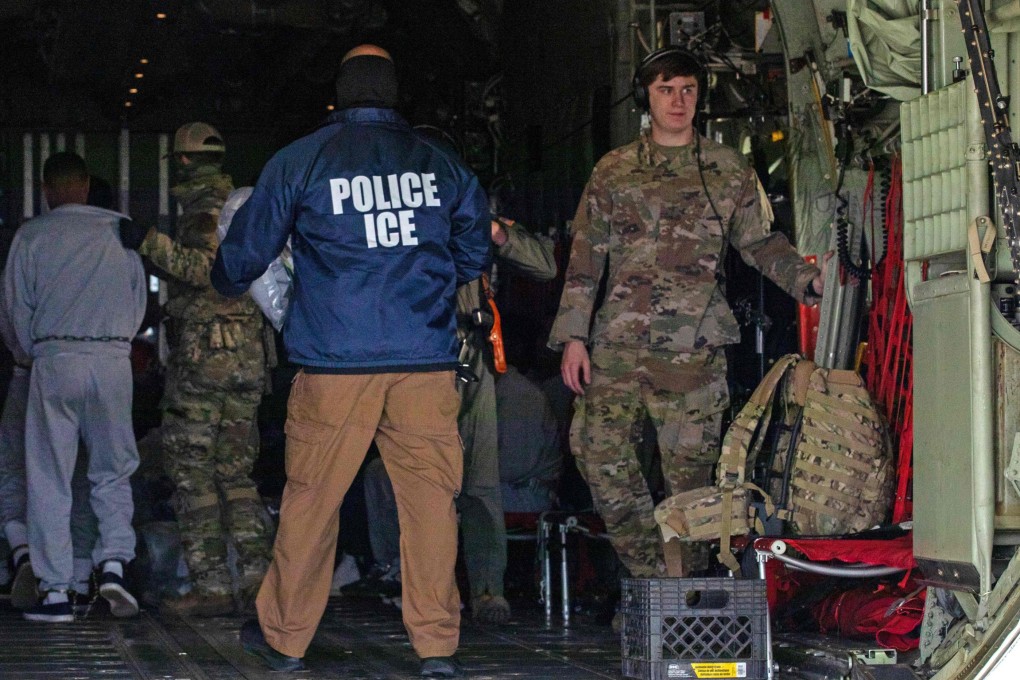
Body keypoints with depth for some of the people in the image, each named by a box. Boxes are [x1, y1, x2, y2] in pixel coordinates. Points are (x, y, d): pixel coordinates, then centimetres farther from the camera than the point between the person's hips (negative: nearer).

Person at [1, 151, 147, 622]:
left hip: (55, 359, -2)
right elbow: (139, 299, 12)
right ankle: (114, 564, -5)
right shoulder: (121, 232, 6)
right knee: (113, 472, 13)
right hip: (114, 359, 2)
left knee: (49, 478, 4)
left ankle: (56, 591, 2)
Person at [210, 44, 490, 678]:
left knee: (311, 497, 7)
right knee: (430, 496, 3)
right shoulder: (442, 163, 8)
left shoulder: (300, 160, 2)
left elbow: (246, 251, 12)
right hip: (427, 363, 1)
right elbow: (475, 253, 20)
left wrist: (226, 285, 35)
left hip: (335, 363, -1)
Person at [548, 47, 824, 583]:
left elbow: (760, 243, 14)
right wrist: (573, 337, 4)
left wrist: (809, 279, -4)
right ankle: (650, 577, 1)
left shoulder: (728, 170, 10)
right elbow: (585, 258, 11)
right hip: (619, 344, 1)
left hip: (694, 349, -1)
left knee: (689, 468, -1)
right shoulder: (613, 172, 11)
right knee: (598, 449, -9)